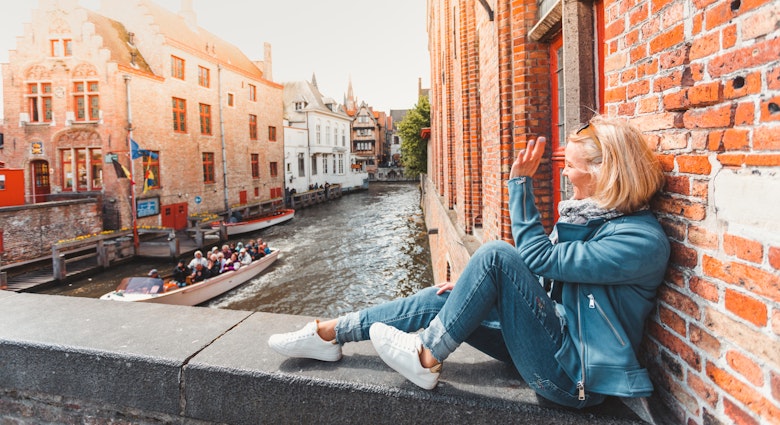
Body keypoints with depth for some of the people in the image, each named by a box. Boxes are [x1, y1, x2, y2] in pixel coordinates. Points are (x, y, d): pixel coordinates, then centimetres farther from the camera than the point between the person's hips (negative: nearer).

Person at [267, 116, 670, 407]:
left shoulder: (641, 239, -19)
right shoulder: (591, 211, 8)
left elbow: (538, 257, -24)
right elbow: (537, 275, 12)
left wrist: (521, 183, -21)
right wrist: (474, 283, 2)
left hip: (573, 373, -8)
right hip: (552, 334, 8)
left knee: (495, 252, -26)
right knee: (440, 298, -3)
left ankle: (426, 357, -10)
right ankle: (330, 333, 8)